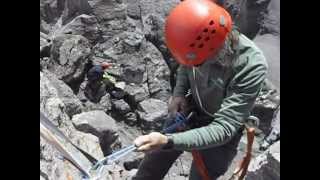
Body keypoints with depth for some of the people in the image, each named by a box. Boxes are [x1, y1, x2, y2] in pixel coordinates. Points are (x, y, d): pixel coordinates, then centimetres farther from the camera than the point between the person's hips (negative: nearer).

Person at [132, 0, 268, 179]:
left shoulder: (252, 67, -34)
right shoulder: (200, 41, -20)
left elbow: (224, 129, -35)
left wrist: (168, 141, -44)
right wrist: (178, 93, -14)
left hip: (221, 132, -4)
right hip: (191, 111, 5)